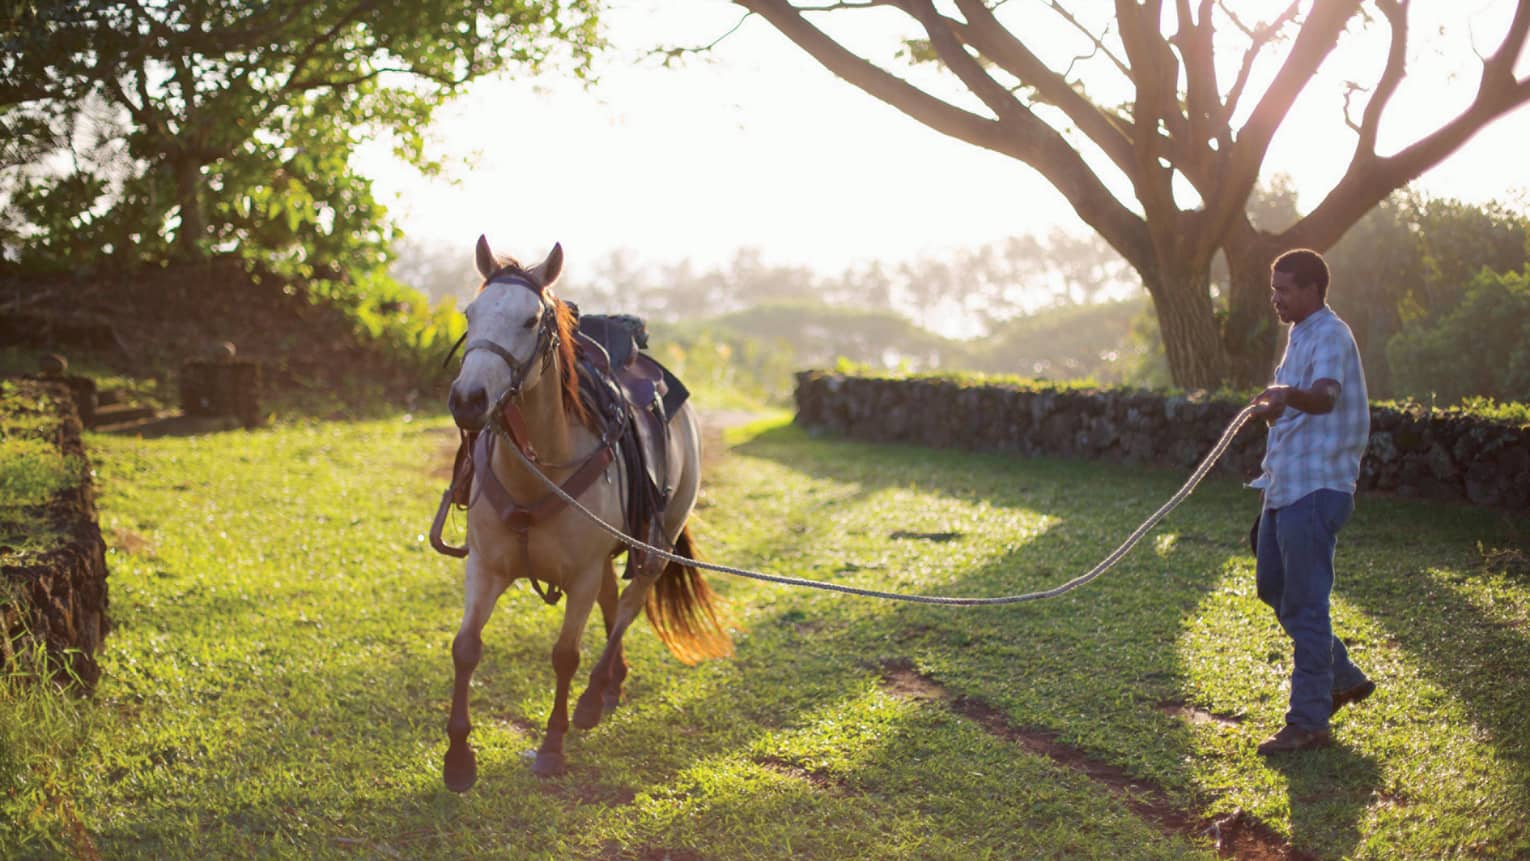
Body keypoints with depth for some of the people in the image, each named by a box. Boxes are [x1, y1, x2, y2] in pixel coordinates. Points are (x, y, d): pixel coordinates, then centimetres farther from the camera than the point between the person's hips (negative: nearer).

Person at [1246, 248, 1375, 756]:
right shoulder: (1300, 336, 18)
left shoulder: (1330, 336, -13)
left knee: (1305, 603, -7)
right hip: (1286, 485, 10)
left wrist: (1288, 395, -52)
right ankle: (1342, 677, 29)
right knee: (1272, 586, 17)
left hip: (1317, 488, -10)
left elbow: (1326, 397, -32)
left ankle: (1309, 723, -1)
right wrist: (1272, 410, 4)